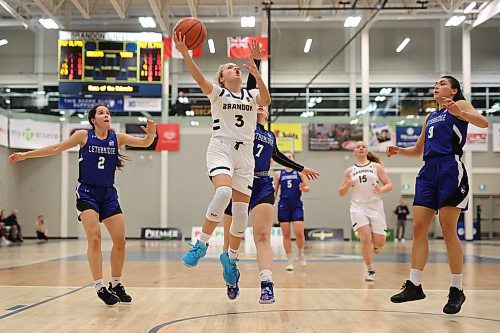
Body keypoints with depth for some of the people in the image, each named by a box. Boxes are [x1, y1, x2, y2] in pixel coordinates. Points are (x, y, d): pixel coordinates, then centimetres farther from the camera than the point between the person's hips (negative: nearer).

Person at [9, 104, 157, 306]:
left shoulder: (117, 137, 5)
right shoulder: (83, 136, -1)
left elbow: (144, 143, -1)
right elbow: (56, 148, 2)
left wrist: (151, 134, -23)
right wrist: (26, 155, 0)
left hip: (109, 194, 3)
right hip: (87, 192, -3)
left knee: (120, 241, 0)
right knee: (94, 239, -16)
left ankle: (116, 285, 16)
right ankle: (100, 287, -8)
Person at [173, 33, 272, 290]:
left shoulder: (251, 95, 16)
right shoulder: (217, 92, 8)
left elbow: (266, 99, -8)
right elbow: (199, 79, -13)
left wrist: (257, 75, -23)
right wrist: (184, 53, -28)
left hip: (245, 154, 3)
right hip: (221, 148, -3)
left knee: (241, 213, -1)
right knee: (223, 192, -32)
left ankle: (230, 258, 20)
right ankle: (202, 243, -17)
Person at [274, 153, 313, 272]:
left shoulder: (300, 172, 7)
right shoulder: (278, 174, 11)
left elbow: (307, 187, 3)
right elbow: (274, 191, 12)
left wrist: (304, 188, -19)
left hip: (297, 205, -1)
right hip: (283, 205, 1)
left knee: (299, 233, -11)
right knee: (286, 235, 0)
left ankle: (301, 254, 17)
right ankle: (290, 261, 8)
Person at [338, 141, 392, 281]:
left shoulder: (376, 166, 5)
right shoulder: (349, 171, 9)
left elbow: (389, 184, 2)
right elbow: (341, 193, 10)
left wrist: (381, 190, -19)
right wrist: (347, 185, -11)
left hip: (375, 207, 0)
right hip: (358, 207, 0)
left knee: (379, 242, -3)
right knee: (365, 238, -15)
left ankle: (374, 248, 36)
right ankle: (370, 271, 1)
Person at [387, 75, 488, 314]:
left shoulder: (460, 105, 6)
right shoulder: (430, 117, 25)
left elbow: (483, 123, -12)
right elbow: (418, 150, 29)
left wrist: (459, 113, -29)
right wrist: (399, 151, 9)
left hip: (450, 171, -7)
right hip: (429, 171, 7)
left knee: (448, 230, -8)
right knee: (418, 228, -1)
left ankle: (457, 290, 2)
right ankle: (414, 285, 2)